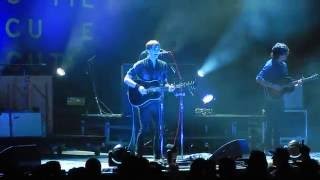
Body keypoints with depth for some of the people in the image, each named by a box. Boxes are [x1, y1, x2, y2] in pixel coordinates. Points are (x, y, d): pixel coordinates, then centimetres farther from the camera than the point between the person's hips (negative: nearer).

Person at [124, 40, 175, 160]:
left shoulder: (163, 65, 10)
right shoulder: (140, 65, -4)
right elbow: (126, 79, -6)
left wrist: (168, 87, -4)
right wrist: (138, 87, -21)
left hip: (157, 101, 4)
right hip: (143, 101, -4)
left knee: (159, 129, 3)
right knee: (144, 128, -7)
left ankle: (158, 155, 11)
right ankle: (138, 154, 4)